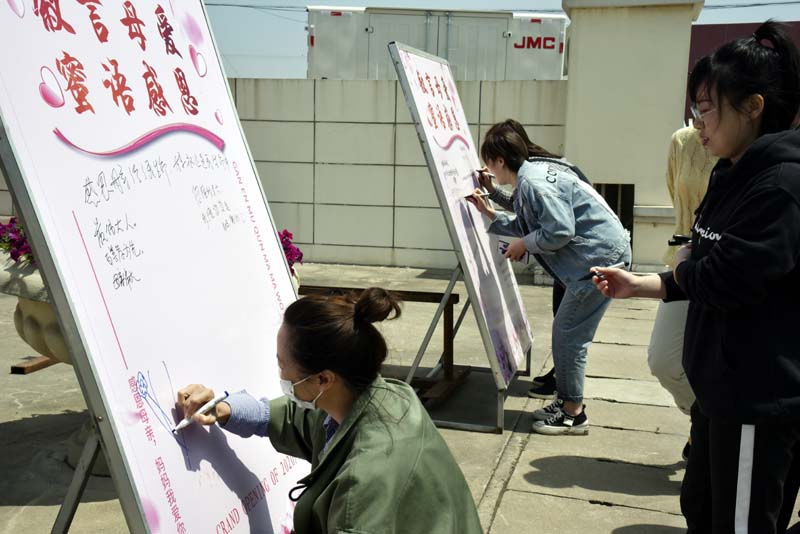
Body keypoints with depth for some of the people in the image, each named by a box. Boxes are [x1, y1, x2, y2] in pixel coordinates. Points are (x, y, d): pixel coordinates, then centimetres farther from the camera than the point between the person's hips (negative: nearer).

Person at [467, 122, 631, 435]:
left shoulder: (534, 182, -17)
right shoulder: (530, 178, 14)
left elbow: (559, 231, -23)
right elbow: (528, 227, 20)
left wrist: (525, 244, -9)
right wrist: (490, 214, 19)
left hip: (601, 256, -11)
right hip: (598, 254, 11)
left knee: (569, 335, -5)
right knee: (566, 332, 15)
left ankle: (573, 415, 5)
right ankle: (567, 401, 26)